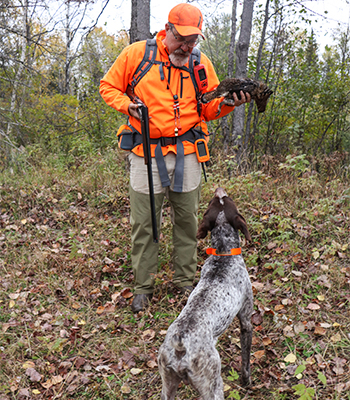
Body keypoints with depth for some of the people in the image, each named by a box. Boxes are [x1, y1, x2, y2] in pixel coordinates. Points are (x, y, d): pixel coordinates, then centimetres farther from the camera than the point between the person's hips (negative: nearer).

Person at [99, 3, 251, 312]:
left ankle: (185, 280, 27)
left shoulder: (201, 63, 8)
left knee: (187, 220, 10)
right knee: (143, 222, 4)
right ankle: (143, 285, 21)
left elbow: (209, 109, 9)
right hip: (147, 151, -2)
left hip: (186, 153, 2)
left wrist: (229, 103, -11)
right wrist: (126, 104, -9)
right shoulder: (137, 53, 1)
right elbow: (109, 86, 10)